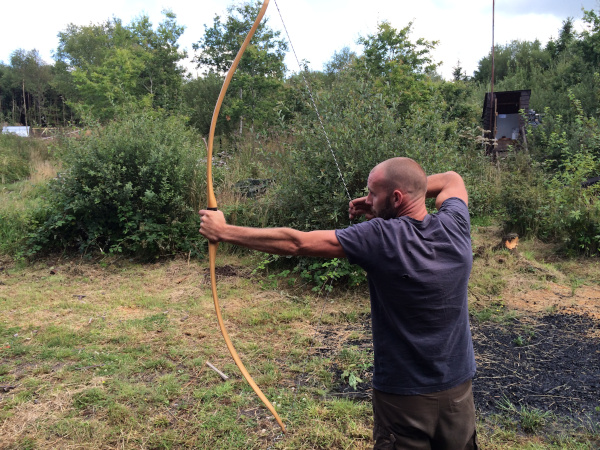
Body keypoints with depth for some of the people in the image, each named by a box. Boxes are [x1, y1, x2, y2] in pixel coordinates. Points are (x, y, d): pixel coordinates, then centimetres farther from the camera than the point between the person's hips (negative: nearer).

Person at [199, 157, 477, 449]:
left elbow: (295, 242, -21)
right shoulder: (455, 226, -10)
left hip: (404, 393, -5)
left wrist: (223, 232, -11)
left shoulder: (381, 238, -24)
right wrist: (379, 201, 4)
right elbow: (452, 179, 13)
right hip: (458, 389, 5)